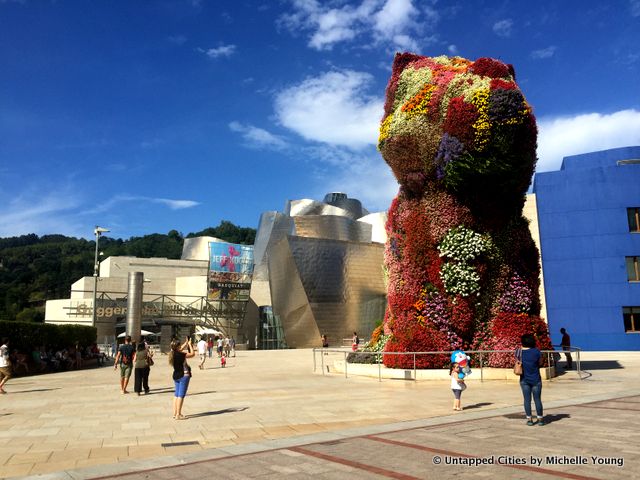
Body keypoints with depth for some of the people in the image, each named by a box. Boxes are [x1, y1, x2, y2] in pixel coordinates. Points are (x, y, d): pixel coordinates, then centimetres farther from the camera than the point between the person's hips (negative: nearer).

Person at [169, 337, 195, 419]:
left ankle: (175, 413, 21)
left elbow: (180, 350, 24)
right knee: (181, 395, -4)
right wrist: (190, 344, -4)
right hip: (184, 375, -8)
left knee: (176, 394, 16)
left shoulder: (173, 353, 2)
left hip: (176, 376, 9)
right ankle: (178, 415, -2)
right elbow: (193, 354, -13)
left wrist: (186, 342, 23)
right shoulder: (180, 355, -21)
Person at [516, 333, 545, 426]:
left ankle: (529, 419, 11)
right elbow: (540, 363, 1)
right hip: (536, 380, -2)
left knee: (527, 399, 7)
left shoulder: (519, 352, -7)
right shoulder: (536, 351, -14)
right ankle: (540, 419, 16)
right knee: (537, 399, 8)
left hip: (524, 380, 2)